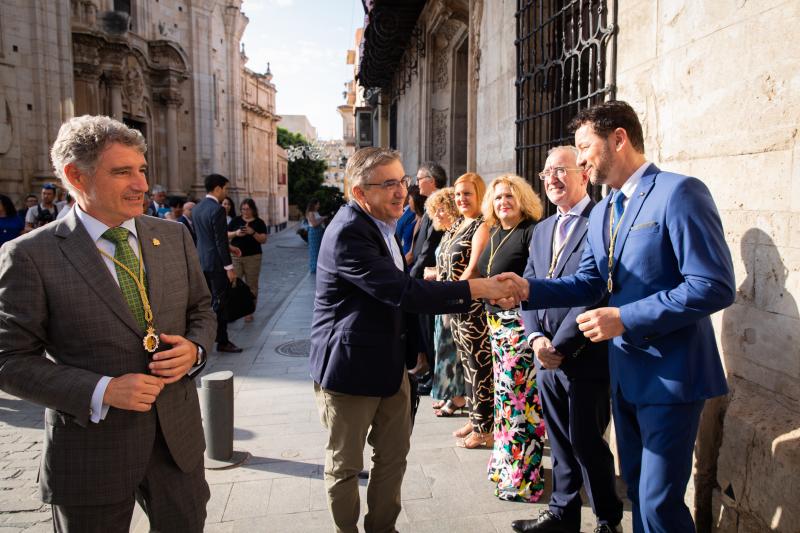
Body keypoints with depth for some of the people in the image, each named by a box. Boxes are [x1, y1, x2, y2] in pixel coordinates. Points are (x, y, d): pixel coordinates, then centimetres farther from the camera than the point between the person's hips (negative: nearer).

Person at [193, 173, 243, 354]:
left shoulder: (197, 208, 9)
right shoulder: (217, 210, -18)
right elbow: (220, 241, -20)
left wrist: (228, 246, 20)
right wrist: (229, 267, -16)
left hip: (201, 261, 8)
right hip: (216, 262, -8)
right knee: (219, 302, -1)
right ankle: (222, 342, 6)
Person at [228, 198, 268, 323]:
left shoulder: (259, 222, 4)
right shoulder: (235, 221, 8)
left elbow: (263, 240, -2)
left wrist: (253, 233, -18)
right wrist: (236, 233, -12)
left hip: (253, 257, -1)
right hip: (235, 257, 1)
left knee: (251, 285, 3)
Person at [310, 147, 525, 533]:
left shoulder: (382, 226, 8)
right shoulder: (347, 233, -23)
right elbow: (402, 291, -29)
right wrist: (474, 288, -26)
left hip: (391, 362, 9)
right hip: (350, 367, -9)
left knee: (394, 456, 18)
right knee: (345, 465, 11)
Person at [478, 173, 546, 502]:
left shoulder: (532, 231, -11)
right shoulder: (494, 233, 14)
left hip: (520, 323, -8)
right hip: (497, 322, 8)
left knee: (519, 395, -1)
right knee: (505, 392, 16)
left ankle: (522, 476, 12)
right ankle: (505, 463, 31)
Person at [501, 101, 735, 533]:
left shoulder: (679, 192, -16)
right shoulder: (601, 213, 11)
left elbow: (715, 286, -22)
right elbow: (590, 282, 11)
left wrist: (625, 318, -24)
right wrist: (530, 288, -4)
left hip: (670, 376, -8)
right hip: (625, 372, 8)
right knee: (638, 489, 21)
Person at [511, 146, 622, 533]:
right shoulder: (542, 230, 15)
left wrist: (561, 345, -16)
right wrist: (536, 339, -4)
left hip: (586, 357, -7)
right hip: (547, 356, 7)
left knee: (586, 443, 5)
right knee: (559, 442, 18)